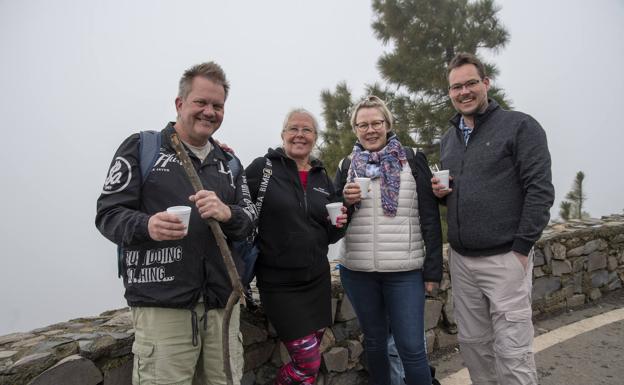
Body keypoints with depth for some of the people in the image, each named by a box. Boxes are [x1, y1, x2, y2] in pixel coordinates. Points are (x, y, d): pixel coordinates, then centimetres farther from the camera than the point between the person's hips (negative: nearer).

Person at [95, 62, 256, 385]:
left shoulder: (228, 161, 15)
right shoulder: (141, 147, 1)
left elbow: (249, 221, 9)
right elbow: (107, 214, -3)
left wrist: (227, 214, -14)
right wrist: (147, 226, -24)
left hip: (222, 302, 5)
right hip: (162, 305, -4)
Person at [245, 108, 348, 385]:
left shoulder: (323, 178, 9)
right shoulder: (263, 168, -6)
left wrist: (338, 225, -6)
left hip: (317, 279, 5)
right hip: (278, 283, -5)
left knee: (310, 358, 14)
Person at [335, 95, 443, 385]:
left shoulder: (413, 161, 1)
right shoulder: (347, 167, 8)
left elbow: (430, 218, 0)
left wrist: (433, 269, -3)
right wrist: (346, 201, -10)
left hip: (405, 271, -2)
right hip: (358, 271, 3)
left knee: (411, 347, 1)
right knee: (374, 341, 15)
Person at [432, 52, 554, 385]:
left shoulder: (520, 126, -6)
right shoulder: (448, 139, 13)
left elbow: (540, 190, -11)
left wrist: (521, 248, -14)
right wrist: (440, 191, 1)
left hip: (505, 258, -6)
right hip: (460, 258, 6)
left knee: (512, 353, 0)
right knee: (472, 343, 15)